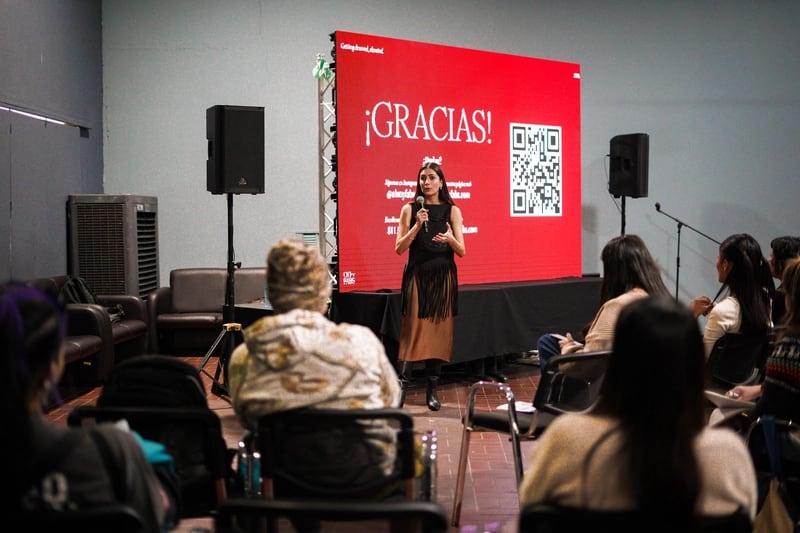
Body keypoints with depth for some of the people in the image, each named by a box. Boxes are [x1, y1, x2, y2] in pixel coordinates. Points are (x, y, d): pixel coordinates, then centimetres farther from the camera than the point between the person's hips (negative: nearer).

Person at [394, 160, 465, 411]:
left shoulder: (452, 211, 5)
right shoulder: (410, 209, 3)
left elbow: (462, 251, 2)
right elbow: (399, 248, -3)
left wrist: (450, 239, -19)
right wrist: (417, 225, -14)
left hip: (443, 277, 1)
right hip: (417, 275, -1)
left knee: (439, 331, 2)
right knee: (413, 331, -9)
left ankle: (432, 390, 8)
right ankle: (401, 386, -10)